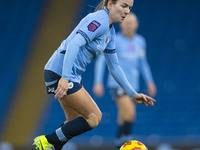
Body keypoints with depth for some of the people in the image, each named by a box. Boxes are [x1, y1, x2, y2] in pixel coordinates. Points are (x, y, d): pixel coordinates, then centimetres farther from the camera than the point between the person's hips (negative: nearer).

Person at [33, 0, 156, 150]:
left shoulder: (110, 32, 15)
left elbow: (114, 67, 22)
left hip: (72, 75, 10)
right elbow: (74, 44, -28)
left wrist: (133, 94, 20)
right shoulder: (99, 21, -16)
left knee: (75, 123, 14)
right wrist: (65, 78, -36)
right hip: (60, 73, -10)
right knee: (94, 117, -6)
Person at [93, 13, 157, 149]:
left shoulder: (140, 42, 10)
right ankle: (125, 139, -11)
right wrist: (98, 82, -11)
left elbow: (142, 62, 23)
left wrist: (149, 82, 18)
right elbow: (101, 61, -4)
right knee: (130, 113, -23)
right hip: (117, 84, -5)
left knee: (123, 120, 6)